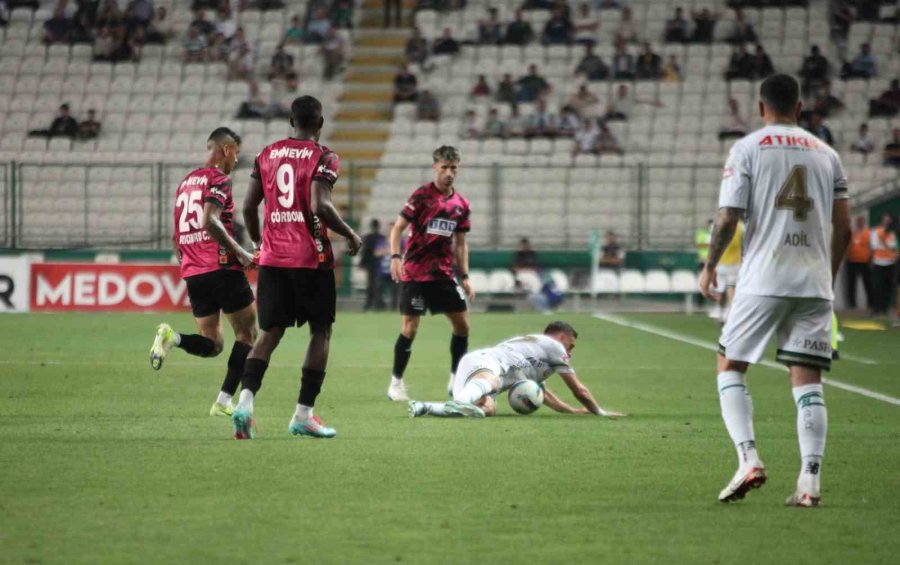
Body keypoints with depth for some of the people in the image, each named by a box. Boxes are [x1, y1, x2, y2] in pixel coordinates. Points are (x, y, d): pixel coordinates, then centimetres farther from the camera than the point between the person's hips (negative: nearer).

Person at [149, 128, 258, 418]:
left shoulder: (186, 182, 19)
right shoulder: (219, 179, -6)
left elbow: (176, 237, 22)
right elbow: (210, 220, -22)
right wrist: (240, 253, -17)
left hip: (192, 273, 7)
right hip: (221, 268, -7)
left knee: (212, 344, 11)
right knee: (247, 332, 6)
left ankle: (172, 337, -18)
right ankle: (224, 400, -3)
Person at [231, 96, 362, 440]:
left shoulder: (267, 155, 9)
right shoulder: (323, 158, -6)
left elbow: (249, 206, 7)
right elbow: (320, 206, -19)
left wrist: (258, 243, 23)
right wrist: (350, 235, -4)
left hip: (272, 258, 4)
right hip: (311, 258, -4)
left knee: (269, 332, 7)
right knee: (321, 331, 9)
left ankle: (245, 401, -15)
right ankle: (304, 415, 3)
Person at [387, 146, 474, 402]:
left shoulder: (461, 204, 8)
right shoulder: (422, 195, -7)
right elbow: (398, 227, -8)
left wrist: (464, 277, 9)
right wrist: (395, 257, -22)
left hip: (443, 273, 5)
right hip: (415, 272, -5)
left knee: (462, 324, 2)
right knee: (410, 328, -6)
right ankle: (396, 383, 5)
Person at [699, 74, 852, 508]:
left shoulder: (748, 148, 1)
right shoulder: (825, 154, 12)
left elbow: (728, 219, -6)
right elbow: (843, 227, 10)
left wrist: (709, 267, 9)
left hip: (763, 279, -3)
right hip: (814, 283, 3)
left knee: (730, 366, 9)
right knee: (807, 379, 4)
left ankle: (748, 459, -9)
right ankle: (810, 481, -7)